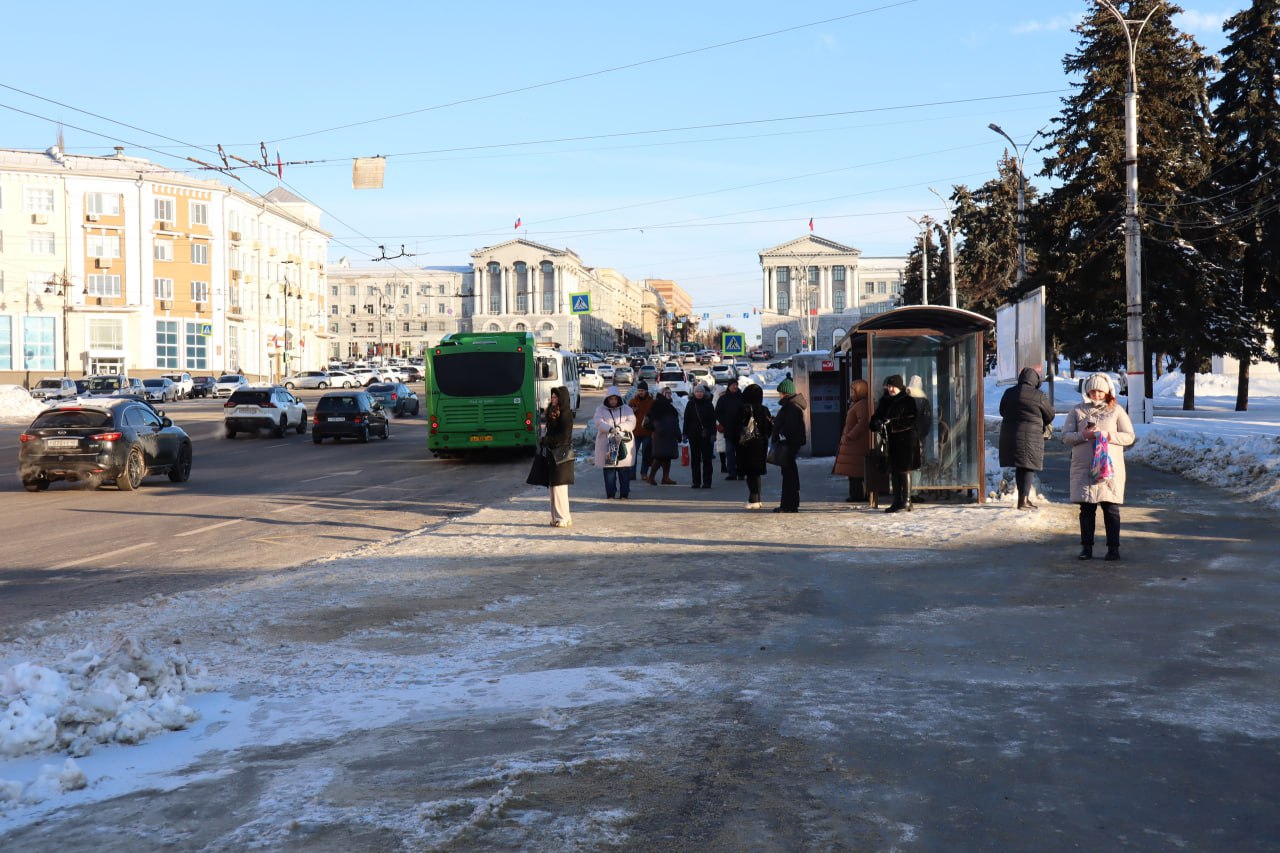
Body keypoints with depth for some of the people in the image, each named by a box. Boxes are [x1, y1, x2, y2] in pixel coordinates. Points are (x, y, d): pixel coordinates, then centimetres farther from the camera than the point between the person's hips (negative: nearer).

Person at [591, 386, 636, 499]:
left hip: (624, 444, 1)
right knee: (609, 469, -1)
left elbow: (631, 422, -3)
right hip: (607, 443, -1)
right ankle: (610, 493, 7)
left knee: (624, 470, 0)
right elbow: (598, 422, -10)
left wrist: (620, 427, -20)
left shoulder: (626, 409, 12)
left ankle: (624, 493, 8)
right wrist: (610, 428, -27)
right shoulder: (601, 409, 8)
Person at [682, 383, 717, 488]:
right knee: (695, 459, 4)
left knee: (707, 459, 1)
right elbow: (686, 419, 8)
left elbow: (713, 420, 1)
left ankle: (706, 482, 4)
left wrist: (713, 434, -7)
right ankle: (696, 482, 8)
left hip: (706, 435, -2)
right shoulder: (690, 404, 7)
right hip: (694, 435, 2)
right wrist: (685, 433, 1)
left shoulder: (708, 404, 3)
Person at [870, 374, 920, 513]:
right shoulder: (884, 401, 13)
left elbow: (911, 420, -14)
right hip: (891, 441, 7)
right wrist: (877, 423, -11)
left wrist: (892, 424, -22)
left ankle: (906, 501, -4)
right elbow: (876, 418, 13)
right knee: (894, 471, 9)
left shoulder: (908, 401, -6)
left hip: (906, 440, -7)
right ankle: (897, 501, 16)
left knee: (904, 470, -7)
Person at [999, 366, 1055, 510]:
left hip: (1009, 433, 5)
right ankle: (1023, 500, -3)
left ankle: (1023, 497, 22)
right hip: (1031, 435, -5)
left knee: (1019, 467, 15)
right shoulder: (1038, 396, -9)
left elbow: (1002, 411, 18)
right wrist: (1041, 425, 21)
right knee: (1029, 466, 1)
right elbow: (1050, 415, 2)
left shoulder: (1009, 393, 4)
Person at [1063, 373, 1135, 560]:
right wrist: (1083, 435, -15)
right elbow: (1066, 437, 4)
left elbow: (1129, 436, 3)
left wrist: (1109, 436, -14)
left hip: (1111, 468, -1)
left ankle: (1113, 547, 7)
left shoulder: (1116, 411, 7)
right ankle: (1086, 547, 11)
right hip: (1083, 468, 1)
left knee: (1111, 509, 0)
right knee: (1086, 509, 4)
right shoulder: (1077, 411, 8)